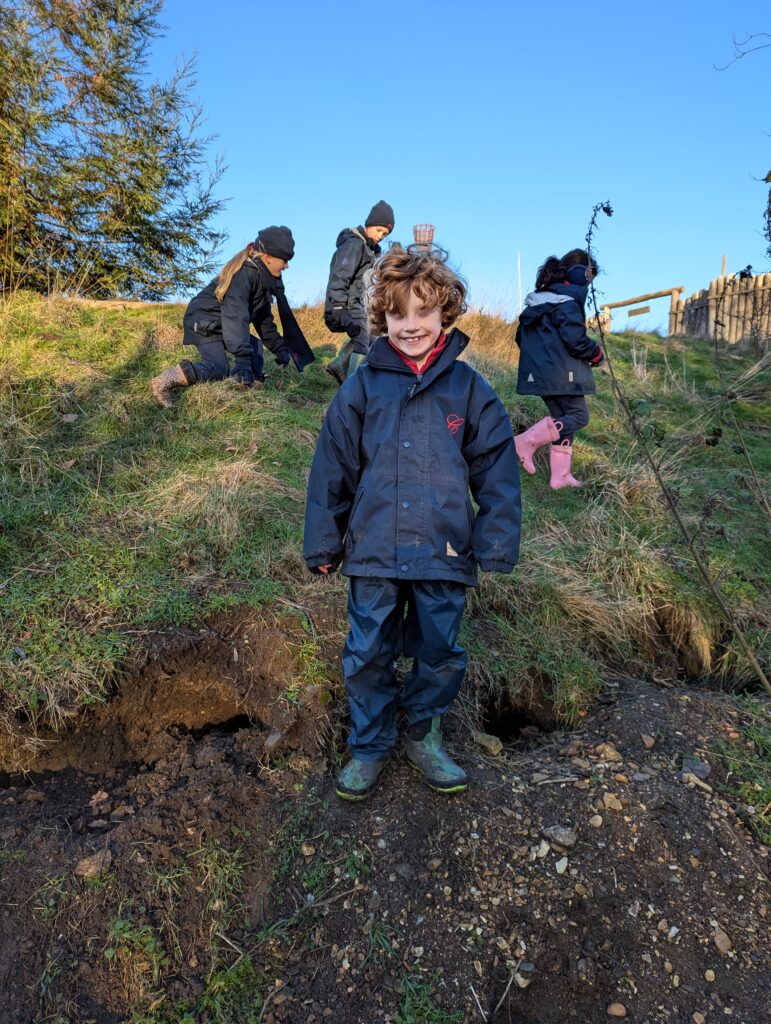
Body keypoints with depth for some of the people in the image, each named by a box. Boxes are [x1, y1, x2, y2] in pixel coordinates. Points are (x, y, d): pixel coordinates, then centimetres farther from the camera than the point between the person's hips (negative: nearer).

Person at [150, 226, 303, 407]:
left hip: (221, 323, 11)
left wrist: (279, 347, 11)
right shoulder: (244, 273, -25)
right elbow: (236, 316, -34)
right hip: (204, 322, -11)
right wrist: (243, 358, -41)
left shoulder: (264, 279, 6)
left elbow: (264, 319, 15)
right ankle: (163, 382, -25)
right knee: (219, 369, -24)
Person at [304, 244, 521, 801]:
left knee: (440, 654, 14)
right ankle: (369, 747, 33)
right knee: (368, 656, 11)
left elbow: (497, 473, 2)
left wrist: (496, 547, -3)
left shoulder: (469, 389, 0)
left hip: (445, 555, 0)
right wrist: (323, 544, 4)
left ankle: (425, 737, 38)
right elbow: (332, 468, 4)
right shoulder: (363, 386, 0)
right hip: (373, 552, 0)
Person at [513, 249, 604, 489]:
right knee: (578, 416, 1)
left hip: (538, 371, 9)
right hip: (560, 374, -9)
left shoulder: (537, 299, 14)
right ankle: (526, 442, -11)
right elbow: (575, 340, -20)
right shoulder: (568, 302, -12)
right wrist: (596, 354, -2)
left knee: (562, 419, 14)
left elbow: (520, 336, 18)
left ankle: (561, 476, 13)